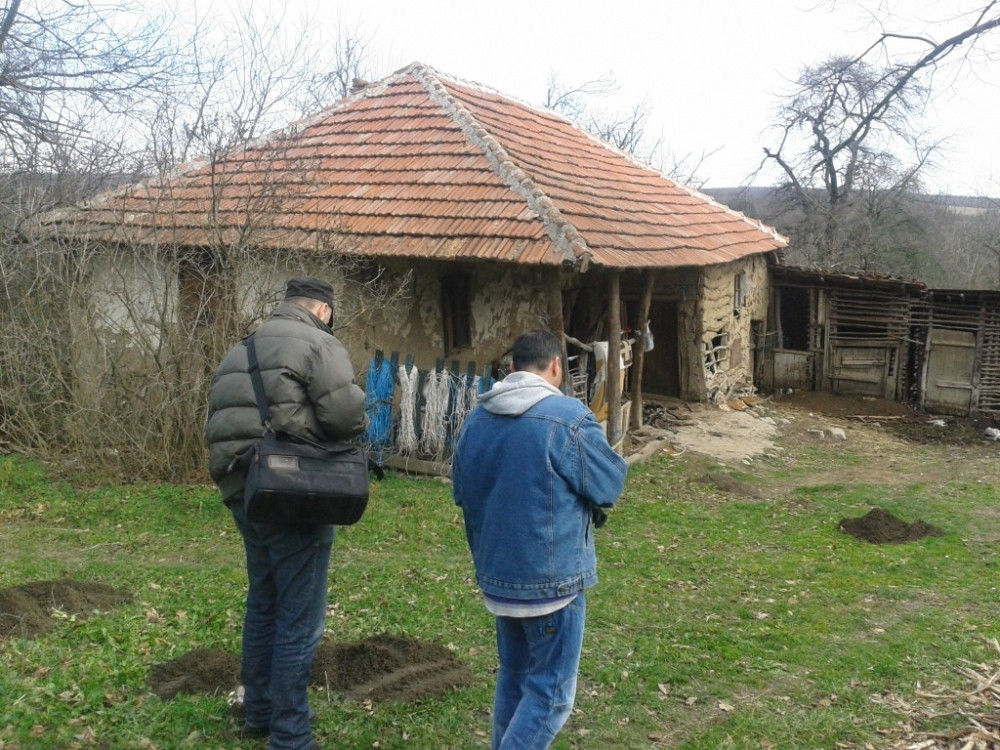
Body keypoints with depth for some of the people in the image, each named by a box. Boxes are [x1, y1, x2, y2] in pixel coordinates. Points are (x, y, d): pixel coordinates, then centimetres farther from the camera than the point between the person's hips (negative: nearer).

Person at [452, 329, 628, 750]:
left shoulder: (476, 420, 3)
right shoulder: (569, 418, -17)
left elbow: (461, 494, 14)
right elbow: (610, 487, -7)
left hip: (496, 575, 7)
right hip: (552, 578, -6)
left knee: (513, 678, 21)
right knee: (550, 691, 4)